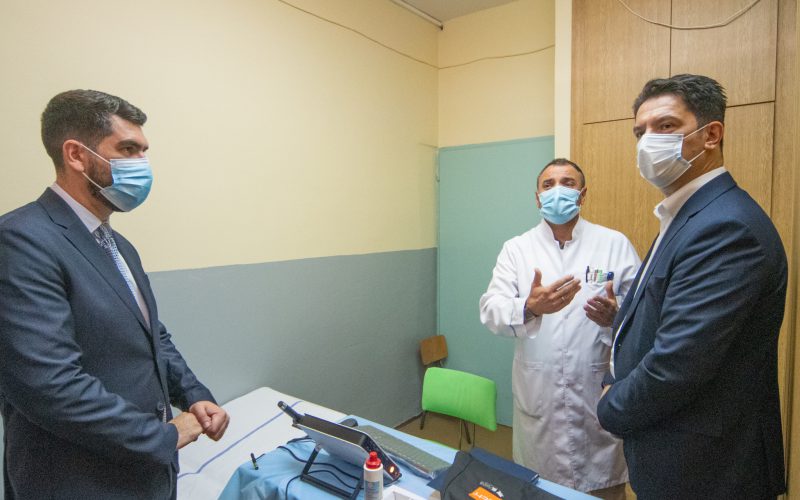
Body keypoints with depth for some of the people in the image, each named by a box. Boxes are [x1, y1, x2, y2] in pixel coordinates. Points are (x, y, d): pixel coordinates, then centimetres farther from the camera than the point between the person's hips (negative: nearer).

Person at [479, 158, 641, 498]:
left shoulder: (616, 244, 1)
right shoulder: (517, 249, 2)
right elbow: (491, 310, -9)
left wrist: (615, 315, -23)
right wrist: (530, 308, -29)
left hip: (599, 397, 0)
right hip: (537, 398, 1)